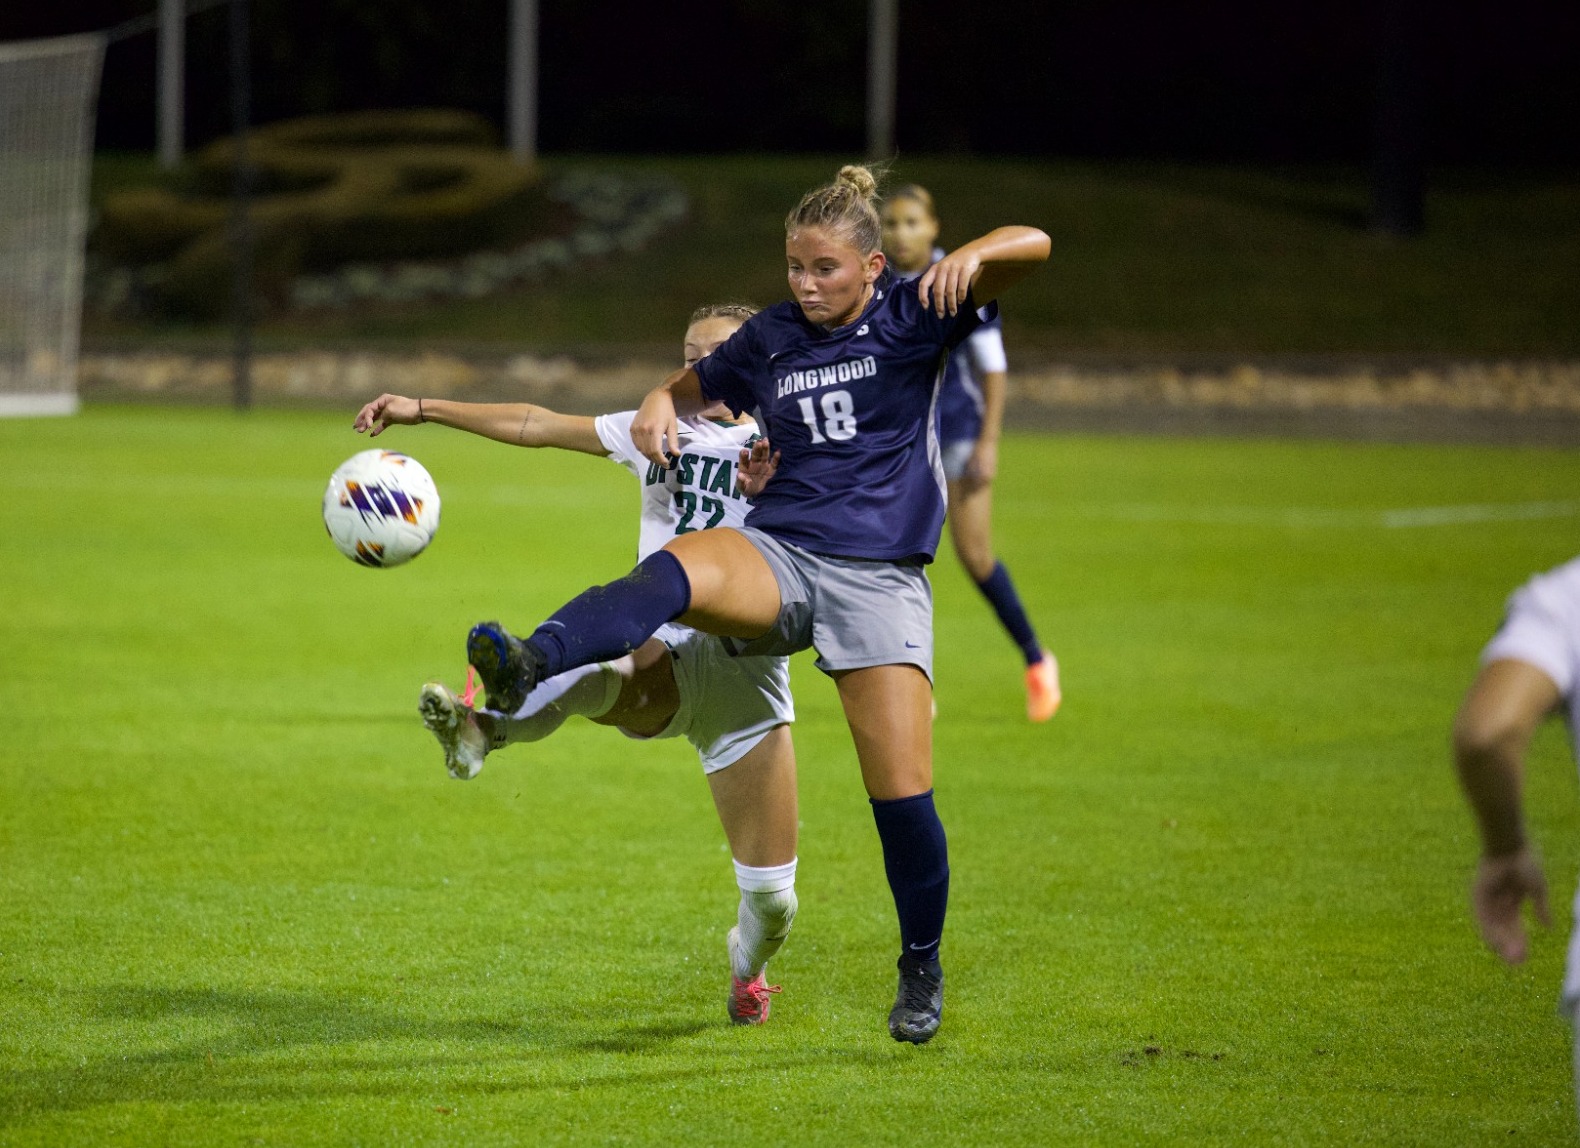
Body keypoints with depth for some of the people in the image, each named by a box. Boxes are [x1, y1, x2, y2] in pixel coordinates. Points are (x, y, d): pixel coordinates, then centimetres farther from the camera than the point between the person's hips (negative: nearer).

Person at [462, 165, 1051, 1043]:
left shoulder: (914, 315, 1)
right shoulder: (771, 339, 11)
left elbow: (1031, 245, -8)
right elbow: (698, 385, 29)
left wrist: (972, 255, -30)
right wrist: (662, 406, 5)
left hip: (882, 580, -2)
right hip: (778, 558, 2)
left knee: (903, 795, -8)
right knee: (677, 569, -34)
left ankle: (923, 970, 16)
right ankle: (526, 668, -59)